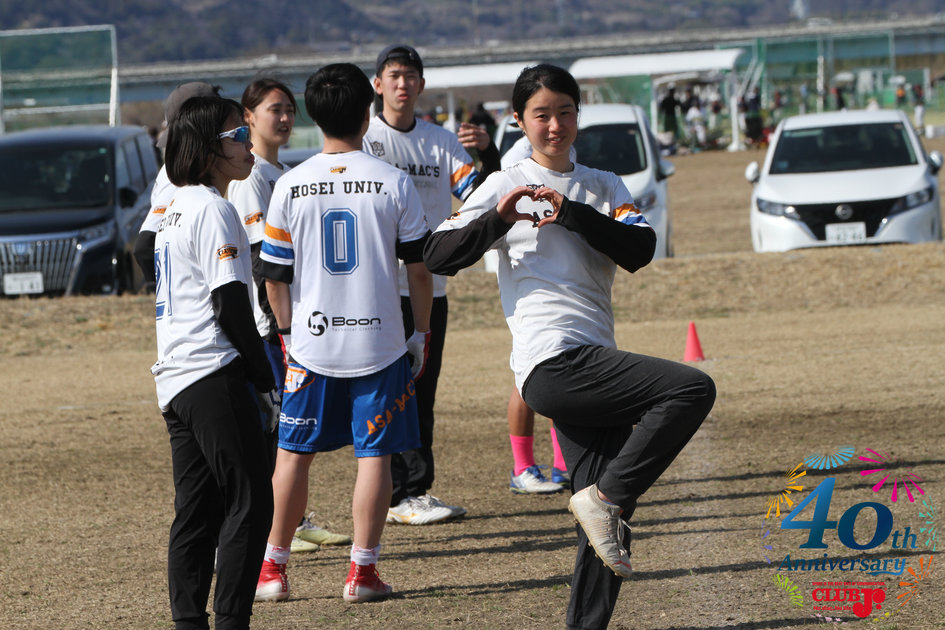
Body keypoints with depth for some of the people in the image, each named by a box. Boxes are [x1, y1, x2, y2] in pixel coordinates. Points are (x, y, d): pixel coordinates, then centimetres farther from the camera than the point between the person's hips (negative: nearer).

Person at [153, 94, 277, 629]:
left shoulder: (174, 211, 18)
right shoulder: (214, 210, -11)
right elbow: (231, 307, -16)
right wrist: (266, 380, -9)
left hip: (176, 381, 9)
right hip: (215, 375, -9)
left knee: (197, 509, 11)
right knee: (249, 502, -6)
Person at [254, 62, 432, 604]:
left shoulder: (291, 186, -2)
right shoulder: (393, 183, -5)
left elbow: (274, 274, 3)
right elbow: (420, 268, -2)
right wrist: (422, 333, 10)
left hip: (311, 343, 2)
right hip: (379, 342, -2)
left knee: (295, 453, 10)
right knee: (375, 454, 4)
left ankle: (274, 568, 15)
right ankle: (363, 570, 2)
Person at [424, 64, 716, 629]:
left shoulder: (604, 186, 19)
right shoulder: (506, 186, 6)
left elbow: (640, 251, 1)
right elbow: (439, 257, -2)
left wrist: (571, 214, -12)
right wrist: (499, 220, -16)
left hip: (592, 361, 6)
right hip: (552, 363, -6)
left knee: (608, 511, 0)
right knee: (693, 388, -21)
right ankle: (605, 497, -16)